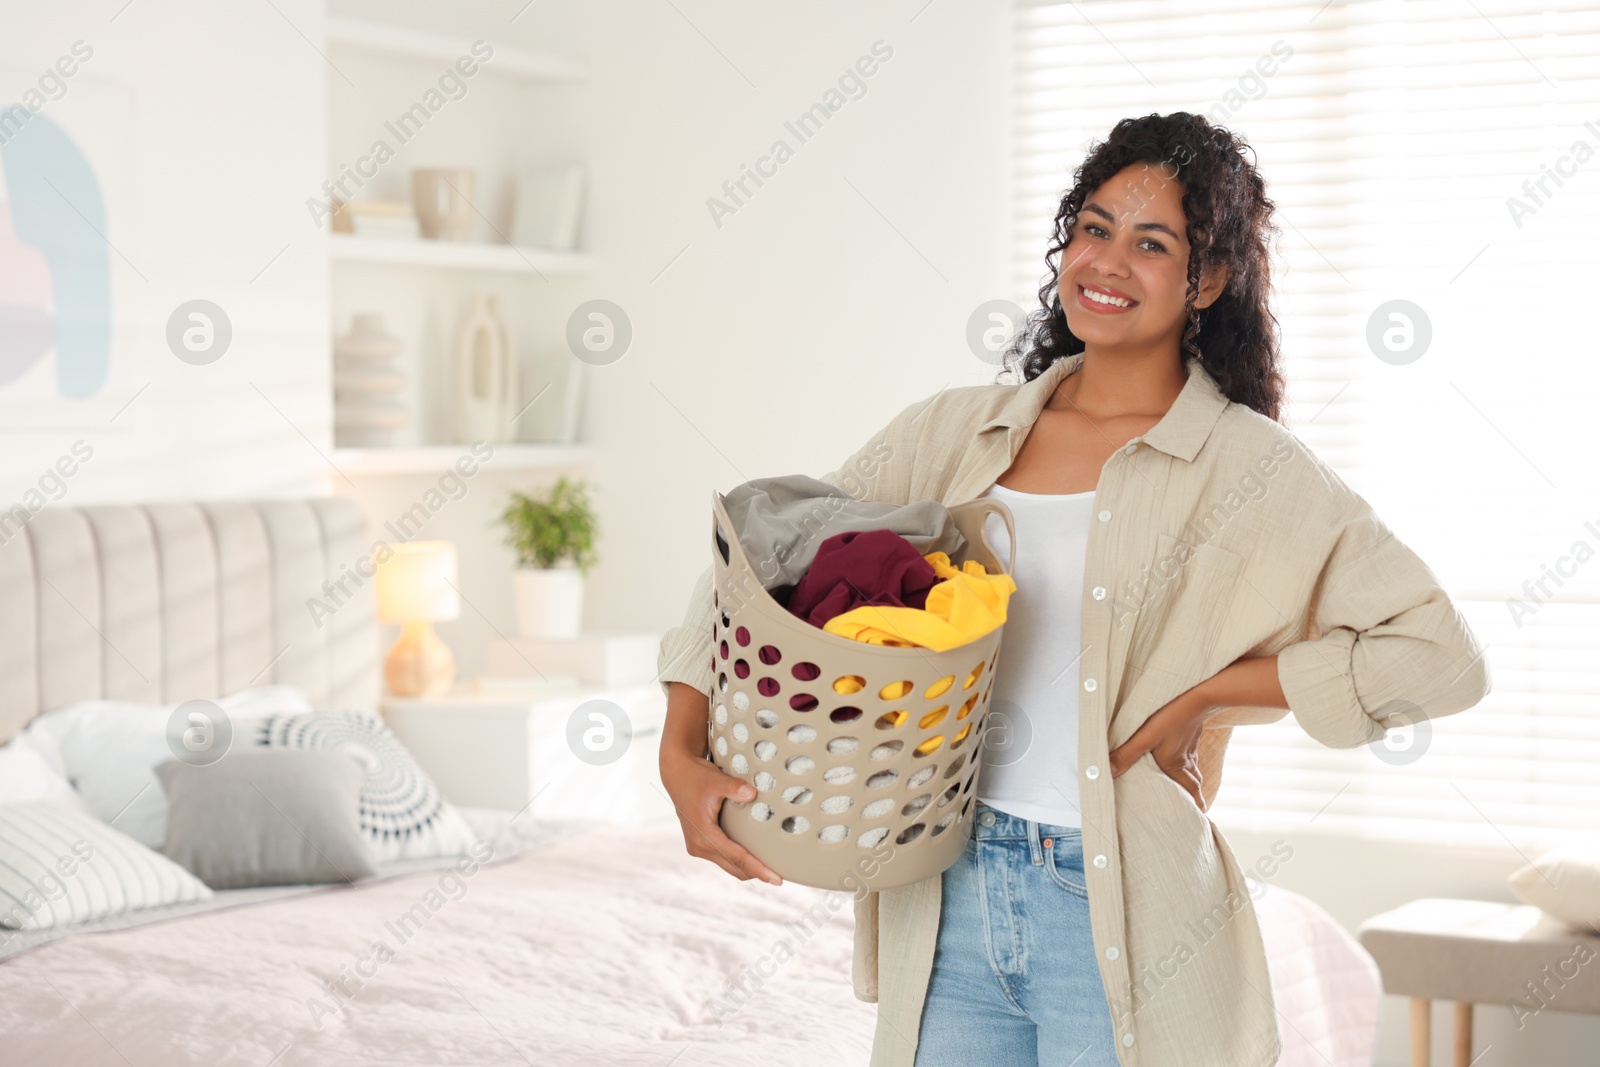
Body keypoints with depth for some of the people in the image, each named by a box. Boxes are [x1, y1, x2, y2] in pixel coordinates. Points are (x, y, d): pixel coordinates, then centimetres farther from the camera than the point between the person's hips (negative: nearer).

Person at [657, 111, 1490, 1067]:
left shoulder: (1252, 470, -5)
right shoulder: (954, 432, 7)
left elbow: (1443, 655, -10)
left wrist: (1202, 693, -12)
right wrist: (683, 751, -6)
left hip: (1120, 917, -3)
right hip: (949, 898, 4)